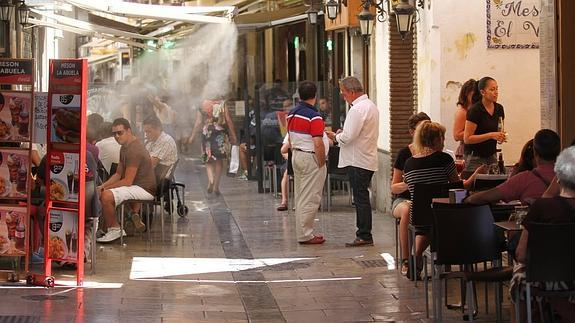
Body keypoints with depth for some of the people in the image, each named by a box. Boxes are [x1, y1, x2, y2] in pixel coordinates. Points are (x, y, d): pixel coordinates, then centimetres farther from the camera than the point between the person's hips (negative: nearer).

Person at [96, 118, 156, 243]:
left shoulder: (134, 150, -20)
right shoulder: (125, 147, 14)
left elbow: (127, 181, -22)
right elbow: (118, 174, 16)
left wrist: (104, 188, -14)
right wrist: (102, 186, 0)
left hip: (145, 189, -11)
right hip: (136, 186, 11)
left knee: (106, 195, -27)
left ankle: (114, 229, -7)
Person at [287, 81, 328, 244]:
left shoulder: (292, 114, 7)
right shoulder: (314, 116, -18)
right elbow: (318, 144, -22)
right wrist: (321, 163, -13)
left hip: (297, 156, 9)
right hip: (311, 158, -9)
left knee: (300, 197, 14)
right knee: (310, 199, -3)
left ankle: (303, 232, 20)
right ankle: (305, 235, -1)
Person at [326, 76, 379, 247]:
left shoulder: (357, 109, -17)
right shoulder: (371, 106, 16)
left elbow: (348, 137, -21)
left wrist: (335, 137, -3)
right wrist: (342, 134, 12)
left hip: (358, 161, -10)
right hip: (368, 159, 10)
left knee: (361, 198, -5)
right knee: (362, 198, 13)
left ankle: (364, 236, -2)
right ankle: (364, 234, 16)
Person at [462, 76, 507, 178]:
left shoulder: (499, 109, 6)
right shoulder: (475, 110, -13)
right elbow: (467, 138, -16)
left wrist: (501, 136, -1)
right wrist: (491, 135, -22)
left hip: (492, 155, 6)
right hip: (476, 157, -6)